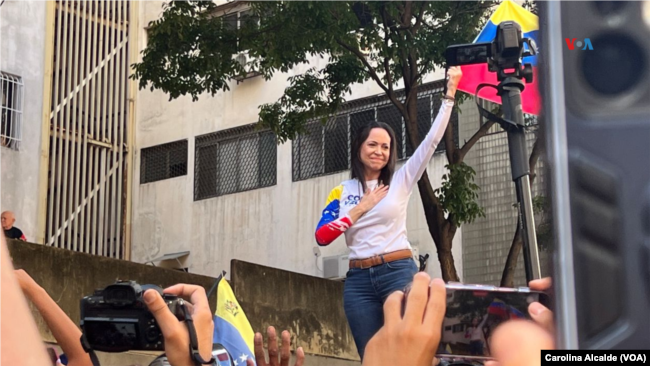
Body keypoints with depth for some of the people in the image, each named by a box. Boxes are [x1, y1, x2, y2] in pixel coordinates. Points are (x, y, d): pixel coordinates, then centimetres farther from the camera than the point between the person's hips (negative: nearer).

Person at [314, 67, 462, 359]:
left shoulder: (401, 181, 7)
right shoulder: (341, 192, 10)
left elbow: (432, 140, 1)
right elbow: (321, 237, 0)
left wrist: (449, 95, -3)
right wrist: (360, 209, -2)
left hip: (399, 272, -2)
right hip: (359, 280, 2)